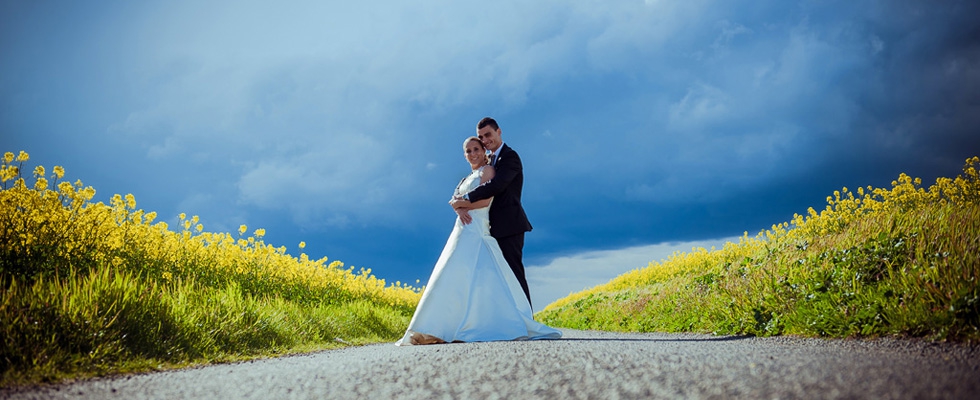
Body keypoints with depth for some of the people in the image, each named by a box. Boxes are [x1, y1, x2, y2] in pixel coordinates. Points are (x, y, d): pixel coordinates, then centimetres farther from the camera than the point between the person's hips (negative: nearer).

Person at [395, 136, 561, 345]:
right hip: (464, 229, 8)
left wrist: (461, 204, -2)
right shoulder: (467, 178, 26)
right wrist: (459, 209, -9)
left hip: (477, 231, -8)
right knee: (457, 275, -1)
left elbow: (485, 200, -10)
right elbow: (457, 200, 14)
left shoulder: (487, 170, 3)